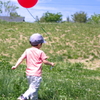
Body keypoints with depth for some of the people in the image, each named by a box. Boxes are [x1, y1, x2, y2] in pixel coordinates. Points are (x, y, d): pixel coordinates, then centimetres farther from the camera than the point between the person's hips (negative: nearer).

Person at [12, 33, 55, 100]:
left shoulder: (27, 51, 5)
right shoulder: (40, 52, -8)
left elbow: (21, 58, -2)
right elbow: (45, 61, -6)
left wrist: (16, 66, -3)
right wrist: (51, 64, 10)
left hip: (28, 73, 7)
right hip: (36, 74, -7)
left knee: (32, 87, 20)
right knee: (34, 88, -7)